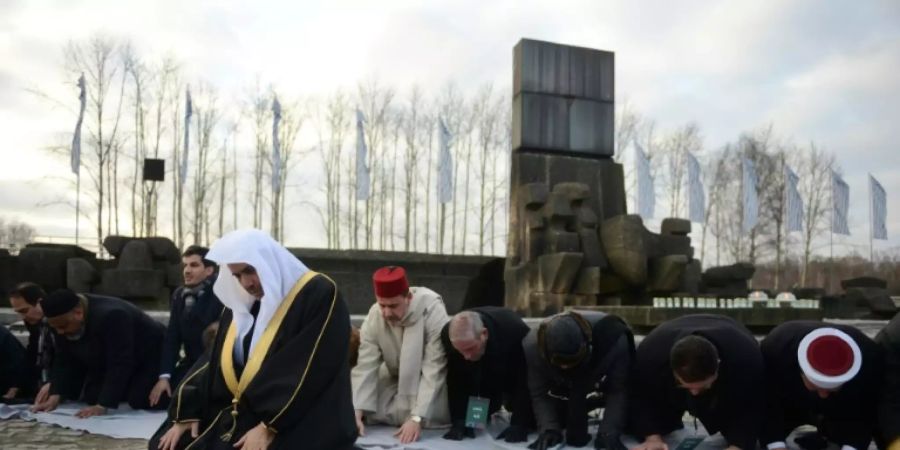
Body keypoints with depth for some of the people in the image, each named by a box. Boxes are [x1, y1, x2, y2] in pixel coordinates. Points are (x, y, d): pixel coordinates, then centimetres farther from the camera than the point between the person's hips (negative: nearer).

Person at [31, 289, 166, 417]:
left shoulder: (111, 316, -37)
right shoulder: (64, 320, -14)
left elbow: (120, 365, -37)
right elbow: (65, 360, -8)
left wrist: (102, 406, -38)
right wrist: (54, 396, -18)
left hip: (146, 364, -7)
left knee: (136, 411, -18)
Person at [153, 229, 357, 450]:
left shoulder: (320, 295, -12)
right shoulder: (241, 304, 10)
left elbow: (311, 371, -19)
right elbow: (215, 359, 12)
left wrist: (270, 427, -21)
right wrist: (187, 411, 0)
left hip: (295, 426, -6)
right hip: (237, 416, 7)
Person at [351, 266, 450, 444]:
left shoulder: (432, 310, -32)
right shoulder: (374, 317, -21)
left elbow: (434, 370, -32)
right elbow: (365, 367, -21)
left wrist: (417, 417, -38)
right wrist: (357, 411, -33)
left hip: (433, 380, -3)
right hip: (397, 377, 3)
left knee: (433, 415, -27)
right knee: (368, 412, -17)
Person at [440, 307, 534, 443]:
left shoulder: (514, 330, -43)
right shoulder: (448, 335, -34)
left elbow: (525, 379, -32)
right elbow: (456, 381, -21)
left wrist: (519, 424, -36)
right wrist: (459, 421, -29)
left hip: (517, 375, -2)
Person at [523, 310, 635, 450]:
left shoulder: (612, 339, -42)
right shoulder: (532, 346, -37)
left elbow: (619, 391, -34)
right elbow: (540, 394, -25)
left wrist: (608, 432, -45)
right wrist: (549, 428, -40)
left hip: (608, 386, -1)